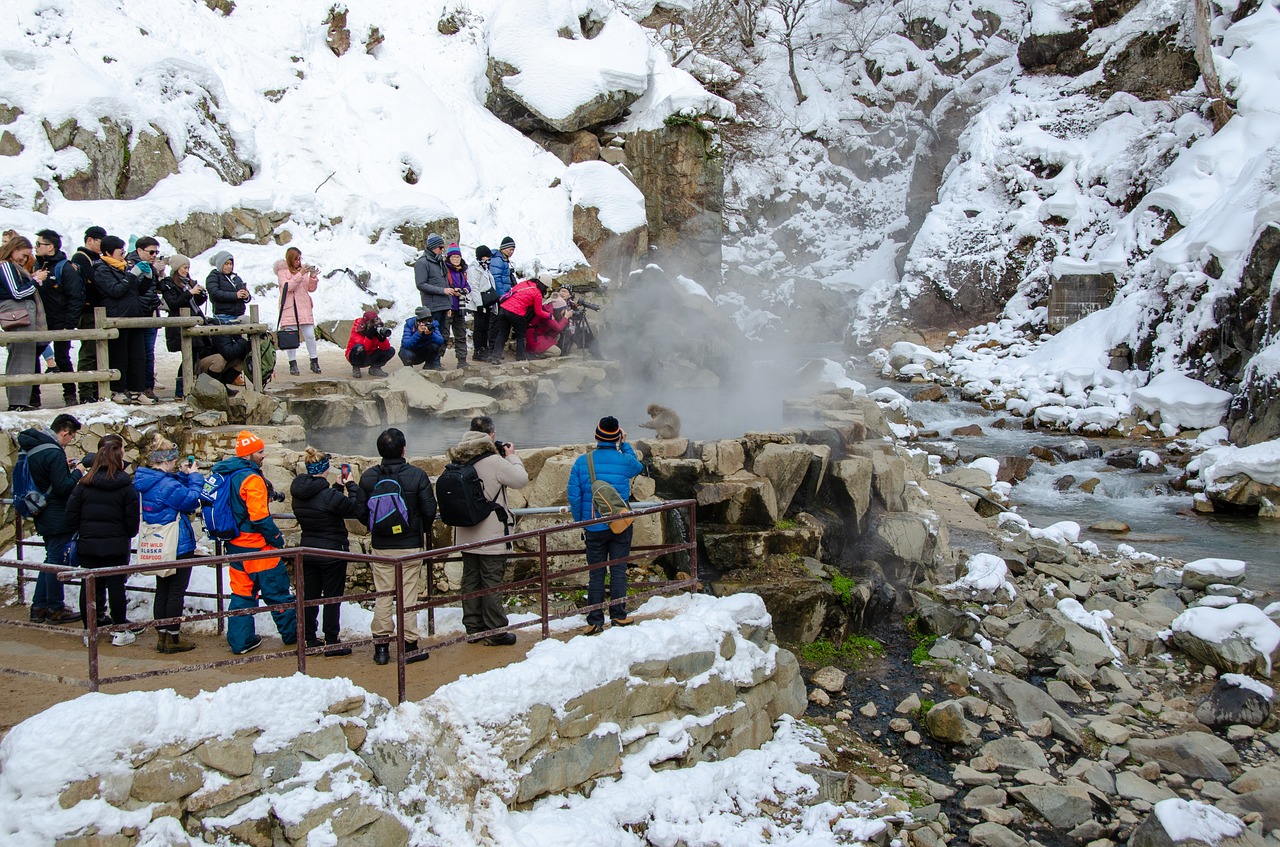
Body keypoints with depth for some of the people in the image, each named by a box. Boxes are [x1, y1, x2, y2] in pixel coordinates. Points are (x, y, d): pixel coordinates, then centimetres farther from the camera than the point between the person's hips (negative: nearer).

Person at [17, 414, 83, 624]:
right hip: (58, 517, -9)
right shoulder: (54, 453, -21)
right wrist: (77, 473, -8)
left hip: (44, 516, 9)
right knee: (56, 561, 1)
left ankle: (39, 606, 21)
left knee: (50, 559, 18)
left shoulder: (31, 447, 8)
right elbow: (62, 487, -22)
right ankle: (55, 609, 9)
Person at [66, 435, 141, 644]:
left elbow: (71, 516, -1)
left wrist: (84, 531, 14)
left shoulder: (84, 484, -2)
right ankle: (120, 631, 9)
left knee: (90, 587, 10)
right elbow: (132, 520, -7)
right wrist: (128, 535, 12)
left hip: (88, 546, 2)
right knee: (116, 586, 4)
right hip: (116, 546, -2)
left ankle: (89, 630, 15)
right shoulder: (126, 486, -9)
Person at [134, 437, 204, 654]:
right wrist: (194, 477, -7)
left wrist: (183, 475, 7)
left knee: (162, 589, 16)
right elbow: (192, 500, -17)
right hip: (178, 546, -9)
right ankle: (173, 638, 7)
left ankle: (162, 636, 22)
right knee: (176, 591, 1)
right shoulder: (167, 484, -24)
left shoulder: (145, 481, 6)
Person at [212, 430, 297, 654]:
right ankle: (292, 633, 15)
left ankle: (240, 640, 15)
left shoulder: (225, 475, 8)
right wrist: (276, 538, -11)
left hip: (235, 546, 8)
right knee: (277, 591, 5)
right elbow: (259, 516, -23)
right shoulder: (251, 478, -20)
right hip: (257, 547, -8)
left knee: (241, 593, 13)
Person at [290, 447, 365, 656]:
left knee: (309, 596, 13)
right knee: (332, 597, 3)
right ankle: (332, 642, 7)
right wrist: (351, 486, -5)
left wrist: (338, 487, 13)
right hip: (332, 551, -7)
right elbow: (356, 508, -15)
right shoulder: (328, 495, -22)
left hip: (308, 550, 7)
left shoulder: (299, 494, 1)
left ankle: (309, 639, 20)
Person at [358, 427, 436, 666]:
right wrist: (425, 531, 14)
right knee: (408, 596, 4)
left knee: (382, 596, 9)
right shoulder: (417, 475, -11)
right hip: (411, 544, -2)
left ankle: (381, 645, 12)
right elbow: (429, 510, -7)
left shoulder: (368, 477, -4)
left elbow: (361, 512, 3)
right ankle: (409, 645, 7)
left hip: (380, 546, 2)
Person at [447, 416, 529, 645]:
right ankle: (496, 632, 4)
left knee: (470, 580, 12)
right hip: (491, 536, -6)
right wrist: (512, 456, 4)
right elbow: (521, 479, -11)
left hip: (466, 534, 6)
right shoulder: (494, 461, -19)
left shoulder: (458, 461, 1)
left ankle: (473, 627, 20)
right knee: (492, 583, -1)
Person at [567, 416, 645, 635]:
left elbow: (574, 496, -5)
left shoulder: (582, 462, -6)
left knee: (595, 573, 6)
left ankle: (595, 621, 7)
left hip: (594, 528, 1)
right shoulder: (625, 461, -7)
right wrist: (625, 444, 26)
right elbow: (638, 467, 19)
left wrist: (580, 522, 8)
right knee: (618, 570, 9)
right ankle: (618, 615, 12)